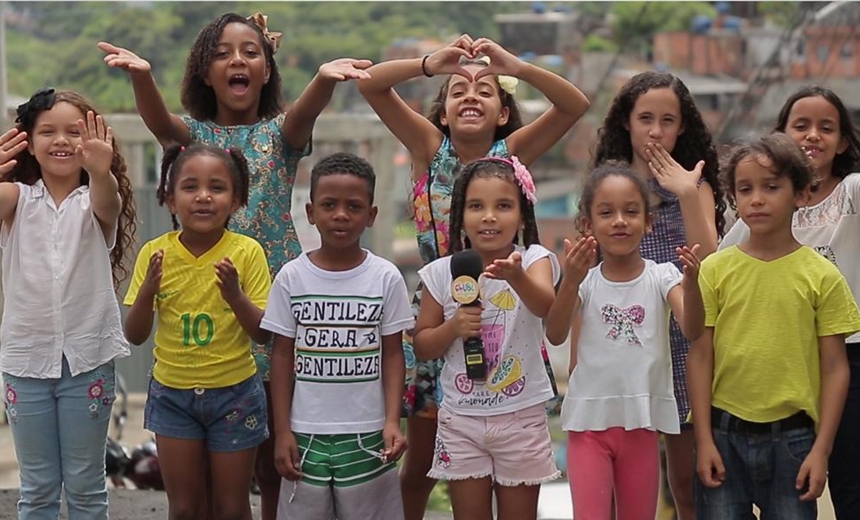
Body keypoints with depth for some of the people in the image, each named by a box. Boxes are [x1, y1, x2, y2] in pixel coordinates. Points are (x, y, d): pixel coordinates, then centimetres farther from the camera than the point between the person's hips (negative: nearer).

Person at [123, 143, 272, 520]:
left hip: (234, 393, -2)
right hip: (172, 394, 2)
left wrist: (235, 295, -26)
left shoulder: (246, 252, -11)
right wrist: (148, 289, -20)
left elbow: (263, 334, -9)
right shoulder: (155, 254, -6)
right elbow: (135, 335, -3)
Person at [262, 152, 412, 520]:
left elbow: (393, 355, 2)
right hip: (306, 434, 1)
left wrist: (392, 421, -11)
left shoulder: (386, 277, -2)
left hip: (367, 434, -1)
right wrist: (282, 431, -1)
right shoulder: (292, 277, -1)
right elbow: (283, 356, 4)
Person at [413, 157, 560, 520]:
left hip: (521, 418, -1)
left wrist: (516, 275, -51)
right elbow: (422, 346, 3)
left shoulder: (534, 260, -9)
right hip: (461, 419, 2)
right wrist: (452, 328, -17)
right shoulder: (443, 273, -3)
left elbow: (545, 306, -31)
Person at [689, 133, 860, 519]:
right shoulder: (715, 270, 1)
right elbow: (700, 358, 2)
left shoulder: (822, 276, -1)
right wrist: (704, 440, -2)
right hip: (723, 433, 1)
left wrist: (821, 449, -4)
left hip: (792, 437, -1)